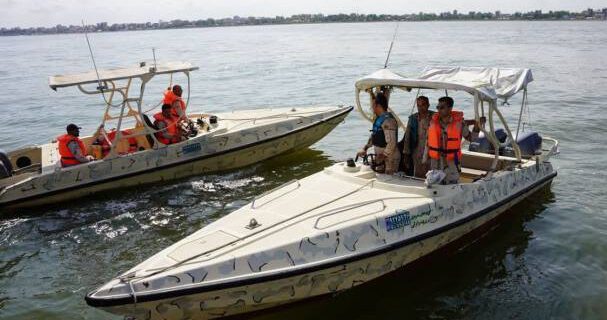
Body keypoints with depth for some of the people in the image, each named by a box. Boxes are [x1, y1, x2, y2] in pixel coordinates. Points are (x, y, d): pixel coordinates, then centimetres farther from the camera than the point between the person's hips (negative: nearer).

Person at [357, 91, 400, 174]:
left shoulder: (388, 120, -21)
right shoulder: (378, 119, 11)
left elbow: (391, 143, -26)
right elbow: (373, 137, 22)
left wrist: (382, 157, -25)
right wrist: (365, 148, 11)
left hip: (390, 158, -10)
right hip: (381, 157, 10)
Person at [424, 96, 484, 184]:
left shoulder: (459, 122, -9)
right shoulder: (433, 121, -3)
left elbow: (470, 137, 3)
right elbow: (428, 141, 5)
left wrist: (477, 127, -13)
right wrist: (425, 159, 8)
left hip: (452, 162, -2)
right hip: (435, 161, 2)